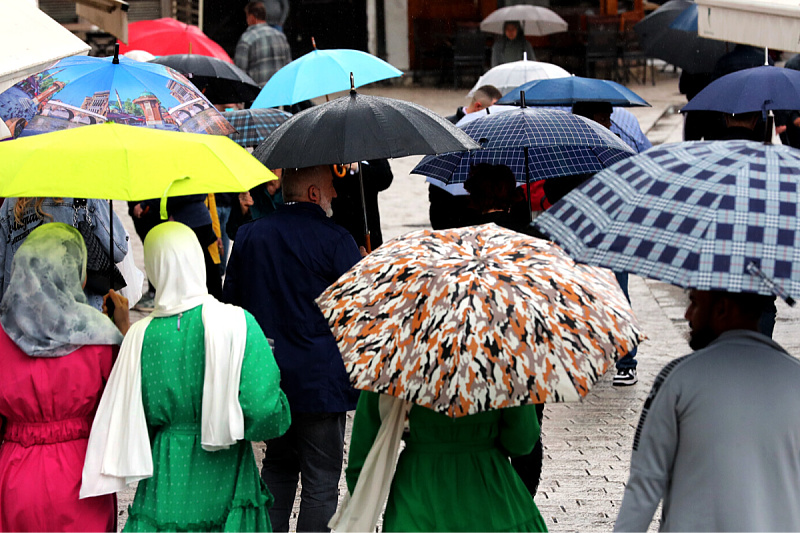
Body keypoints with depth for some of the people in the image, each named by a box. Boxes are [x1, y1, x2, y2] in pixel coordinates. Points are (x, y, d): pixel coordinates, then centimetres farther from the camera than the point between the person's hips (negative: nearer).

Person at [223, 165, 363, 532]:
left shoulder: (248, 236, 4)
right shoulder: (336, 241, -12)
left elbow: (231, 300, 11)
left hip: (267, 377, 5)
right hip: (321, 378, -5)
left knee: (278, 464, 21)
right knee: (321, 479, 2)